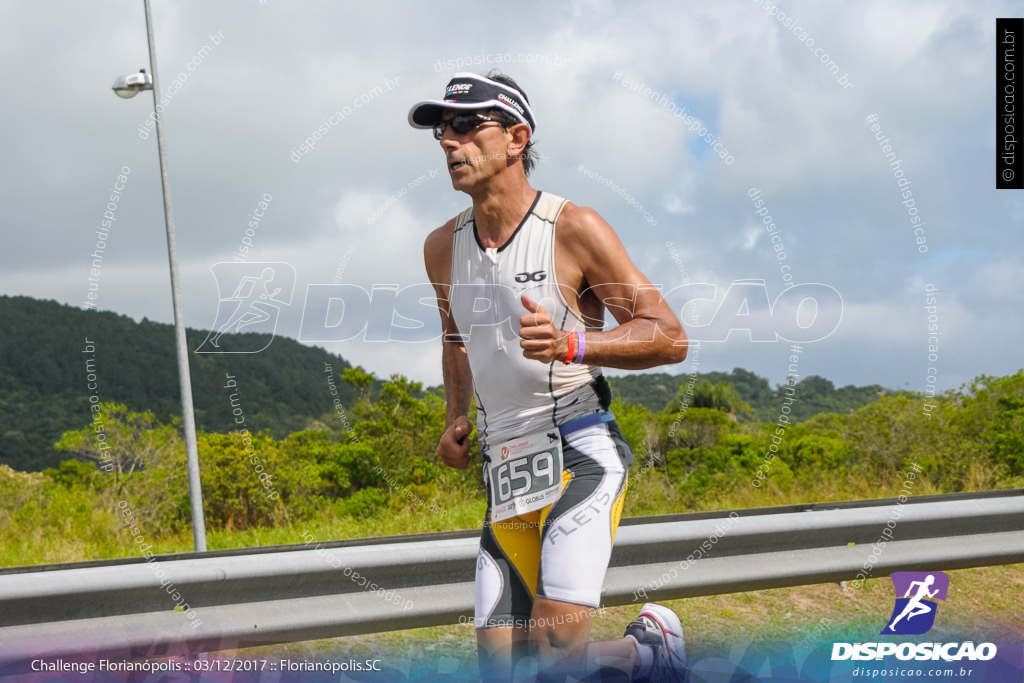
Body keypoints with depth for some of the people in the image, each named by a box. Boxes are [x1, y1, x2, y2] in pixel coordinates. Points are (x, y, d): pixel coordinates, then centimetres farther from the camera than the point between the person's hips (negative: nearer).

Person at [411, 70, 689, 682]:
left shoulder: (575, 228, -7)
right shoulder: (444, 247, 10)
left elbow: (670, 338, -8)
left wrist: (571, 345, -24)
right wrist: (458, 417, 12)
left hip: (581, 453, -6)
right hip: (507, 475, 6)